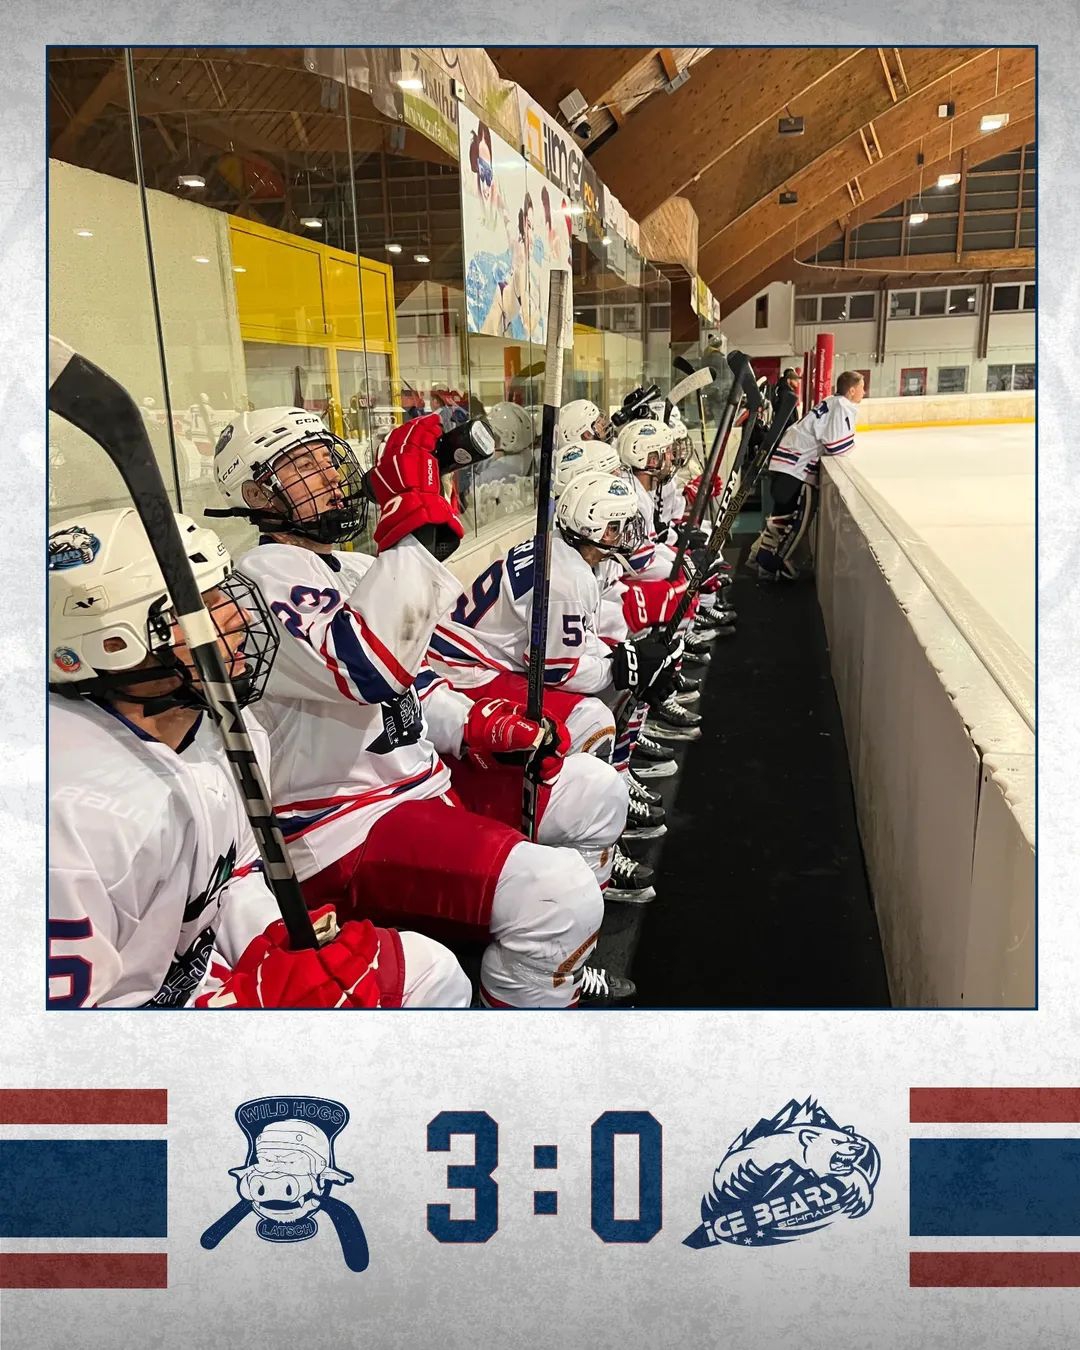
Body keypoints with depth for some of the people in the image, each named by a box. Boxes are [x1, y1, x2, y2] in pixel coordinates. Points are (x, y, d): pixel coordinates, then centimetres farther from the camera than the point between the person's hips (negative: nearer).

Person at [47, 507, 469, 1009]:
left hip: (210, 973, 8)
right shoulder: (73, 813, -30)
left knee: (428, 969, 6)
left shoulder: (220, 725, -4)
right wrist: (268, 997, -26)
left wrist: (277, 941, -10)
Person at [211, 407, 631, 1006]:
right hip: (346, 831, -10)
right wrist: (415, 525, -32)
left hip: (425, 779, 10)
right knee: (557, 892, -27)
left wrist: (483, 727, 4)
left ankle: (550, 958, 30)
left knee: (596, 795, 15)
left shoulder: (361, 571, 14)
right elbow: (371, 669, -35)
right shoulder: (267, 575, -17)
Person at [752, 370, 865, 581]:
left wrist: (847, 442, 7)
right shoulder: (841, 407, -16)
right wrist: (851, 443, -3)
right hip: (796, 466, -10)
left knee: (784, 511, 19)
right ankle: (773, 566, 2)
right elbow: (837, 446, -22)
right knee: (801, 517, -3)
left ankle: (761, 554, 29)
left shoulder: (835, 403, 15)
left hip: (787, 460, 10)